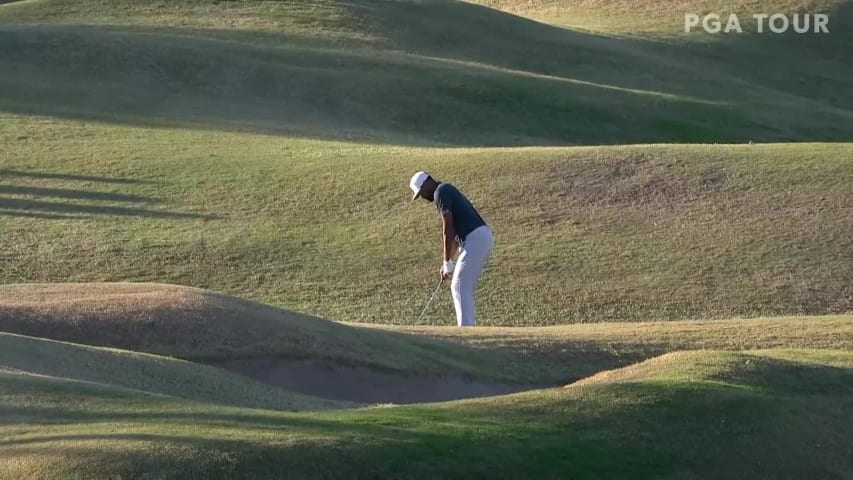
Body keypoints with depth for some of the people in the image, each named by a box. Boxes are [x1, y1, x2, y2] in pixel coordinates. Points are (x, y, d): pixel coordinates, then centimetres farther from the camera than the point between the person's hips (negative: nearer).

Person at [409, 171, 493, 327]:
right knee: (466, 289, 16)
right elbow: (455, 232, 27)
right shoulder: (448, 191, 24)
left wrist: (447, 262, -8)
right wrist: (448, 262, 26)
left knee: (460, 288, -7)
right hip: (483, 238, 10)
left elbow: (448, 229, -12)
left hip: (475, 240, -10)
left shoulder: (441, 192, -7)